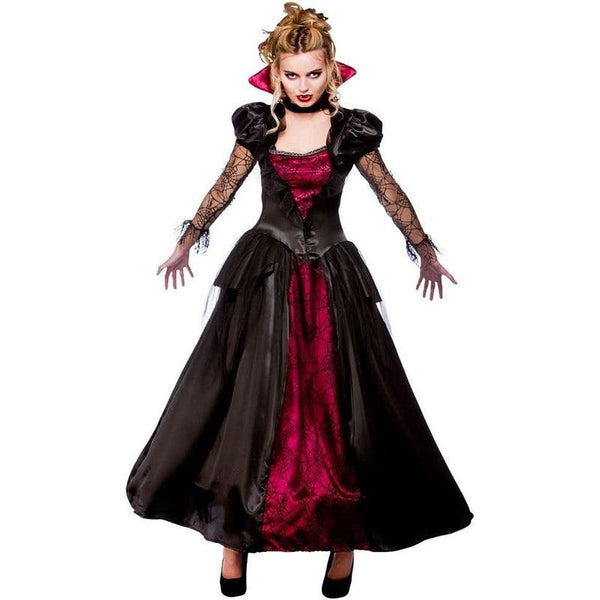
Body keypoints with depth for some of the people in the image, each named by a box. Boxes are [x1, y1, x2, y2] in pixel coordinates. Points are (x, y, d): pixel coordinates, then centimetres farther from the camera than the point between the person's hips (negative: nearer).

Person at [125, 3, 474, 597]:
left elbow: (389, 193, 11)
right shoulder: (258, 123, 3)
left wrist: (425, 250, 17)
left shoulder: (351, 129, 0)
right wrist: (186, 241, 20)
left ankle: (346, 531, 15)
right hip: (264, 276, 1)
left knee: (339, 399, 0)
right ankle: (236, 529, 15)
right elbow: (226, 185, 15)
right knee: (247, 395, 1)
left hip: (332, 278, 0)